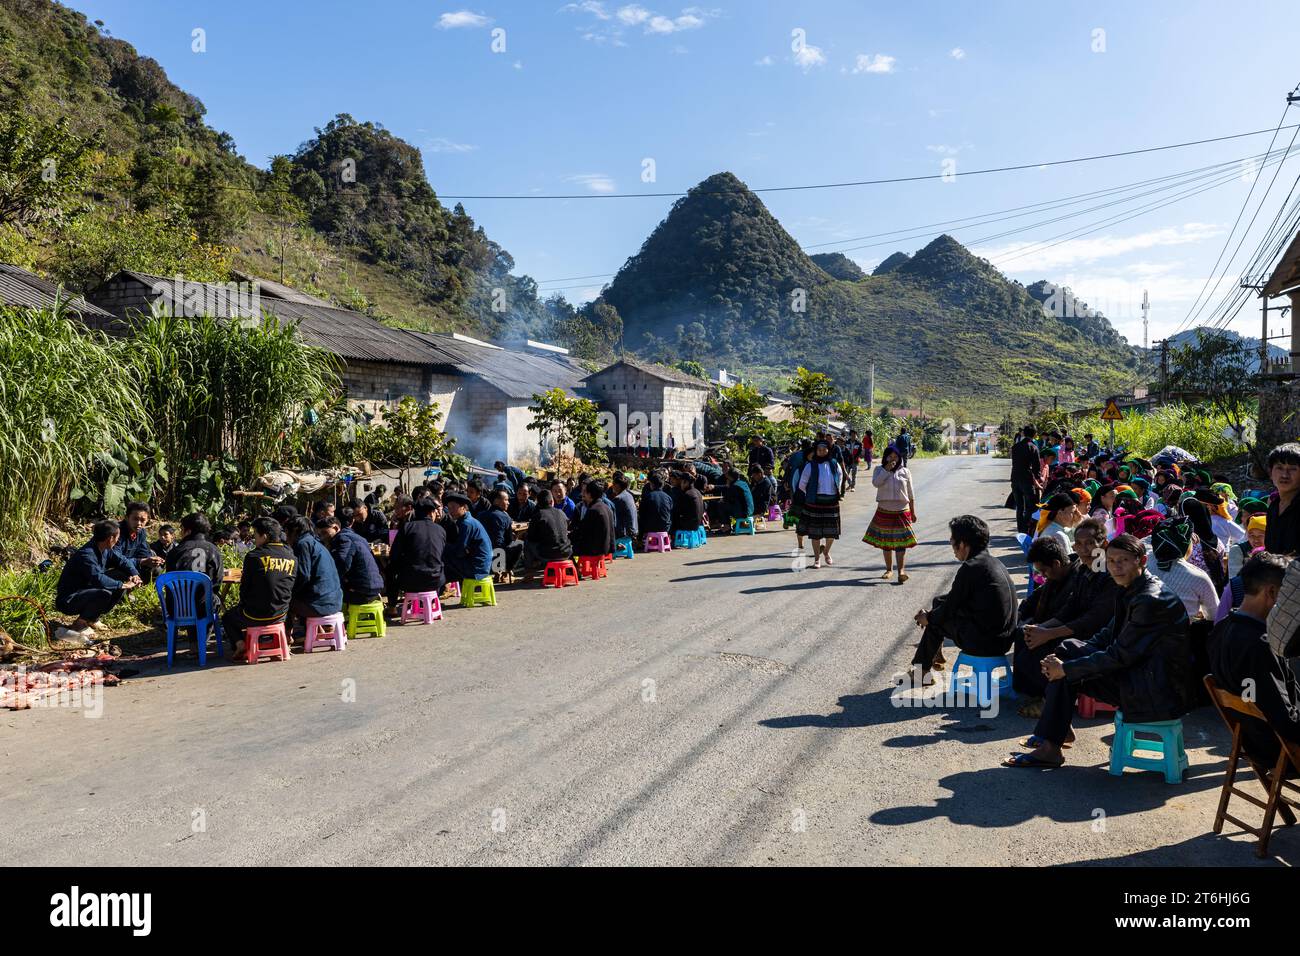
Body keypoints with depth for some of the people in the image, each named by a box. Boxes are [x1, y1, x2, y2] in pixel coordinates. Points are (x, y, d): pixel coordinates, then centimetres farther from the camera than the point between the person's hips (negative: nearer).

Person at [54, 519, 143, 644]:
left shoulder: (105, 549, -2)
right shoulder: (86, 554, -28)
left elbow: (122, 560, 9)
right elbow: (98, 578, -38)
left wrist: (134, 574, -11)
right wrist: (123, 585, -29)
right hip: (68, 601, -9)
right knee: (105, 594, -35)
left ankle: (93, 618, 7)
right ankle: (79, 624, -9)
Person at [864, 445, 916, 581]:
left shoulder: (905, 472, 2)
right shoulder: (879, 469, 0)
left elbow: (910, 494, 7)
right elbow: (876, 483, -20)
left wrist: (913, 512, 7)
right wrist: (887, 469, -22)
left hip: (902, 512, -1)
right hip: (884, 511, 1)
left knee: (901, 542, -8)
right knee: (886, 542, 8)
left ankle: (901, 570, -14)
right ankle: (889, 569, 21)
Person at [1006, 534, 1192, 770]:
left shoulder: (1151, 600, -23)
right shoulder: (1132, 591, 7)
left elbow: (1120, 656, -23)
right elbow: (1107, 636, 11)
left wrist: (1066, 668, -17)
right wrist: (1062, 659, -4)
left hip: (1158, 692, -10)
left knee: (1067, 674, -14)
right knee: (1068, 649, 6)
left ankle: (1050, 748, -3)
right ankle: (1058, 729, 12)